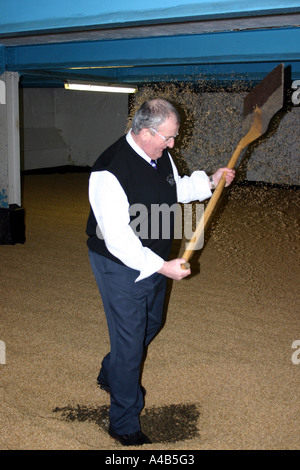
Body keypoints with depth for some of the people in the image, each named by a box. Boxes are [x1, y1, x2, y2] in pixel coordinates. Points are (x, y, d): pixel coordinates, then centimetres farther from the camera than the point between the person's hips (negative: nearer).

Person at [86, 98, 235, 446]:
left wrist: (209, 182, 2)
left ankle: (110, 376, 53)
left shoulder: (160, 154, -3)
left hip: (155, 261, 9)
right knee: (129, 341, 2)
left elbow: (177, 188, 18)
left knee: (150, 325, 25)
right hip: (121, 266, -8)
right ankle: (124, 424, 22)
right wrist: (163, 267, -29)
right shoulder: (110, 171, -30)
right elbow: (117, 239, -30)